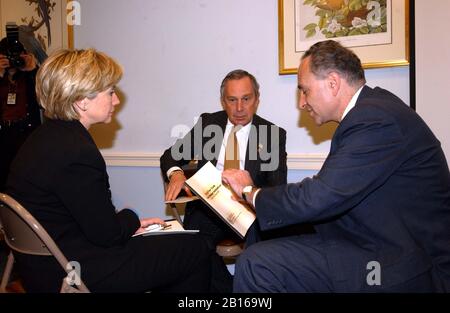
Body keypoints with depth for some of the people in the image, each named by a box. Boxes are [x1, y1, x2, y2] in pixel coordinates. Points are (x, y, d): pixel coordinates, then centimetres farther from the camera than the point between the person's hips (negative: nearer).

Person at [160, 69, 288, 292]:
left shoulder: (273, 134, 5)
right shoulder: (207, 123, 11)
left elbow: (277, 188, -2)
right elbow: (171, 156, 12)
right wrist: (175, 173, -14)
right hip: (208, 207, 2)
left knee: (259, 236, -34)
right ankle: (231, 289, -8)